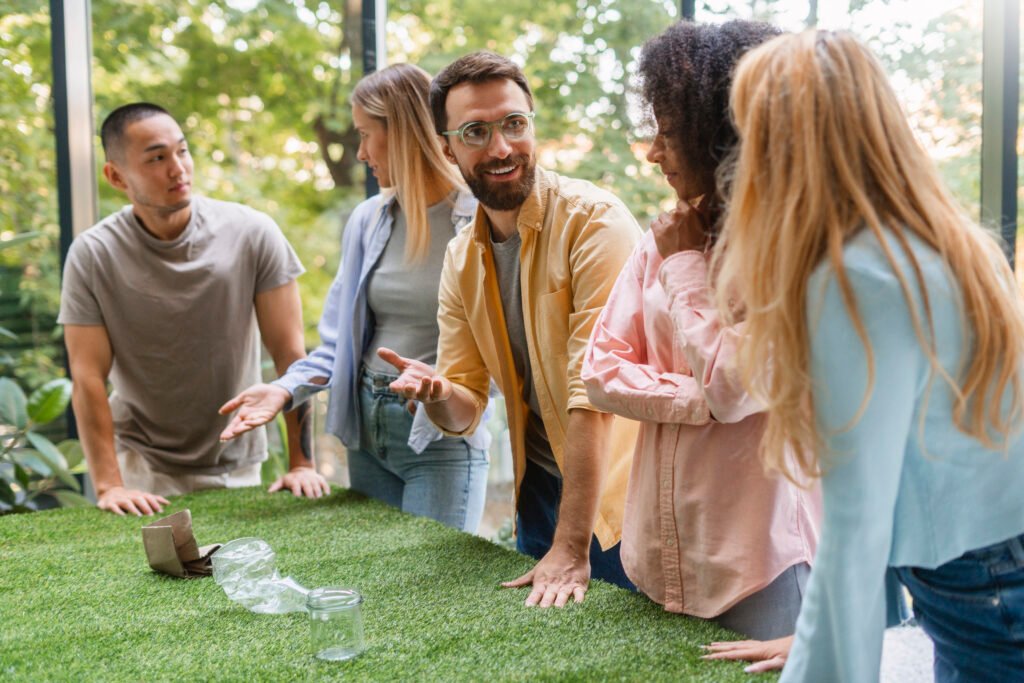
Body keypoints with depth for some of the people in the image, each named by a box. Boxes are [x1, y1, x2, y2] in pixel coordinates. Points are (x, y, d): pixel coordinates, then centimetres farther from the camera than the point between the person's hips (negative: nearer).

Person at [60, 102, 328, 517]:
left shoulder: (253, 233, -12)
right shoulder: (92, 255, -11)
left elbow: (289, 351, -11)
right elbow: (88, 378, -11)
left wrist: (302, 463, -13)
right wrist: (109, 485, -19)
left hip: (239, 464, 1)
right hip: (143, 466, -1)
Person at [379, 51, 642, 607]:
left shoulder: (594, 222, -18)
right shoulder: (461, 259, 3)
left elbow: (594, 392, -25)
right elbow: (465, 412, 5)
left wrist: (571, 547, -27)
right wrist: (437, 394, -20)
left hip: (615, 496, -5)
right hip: (539, 489, 6)